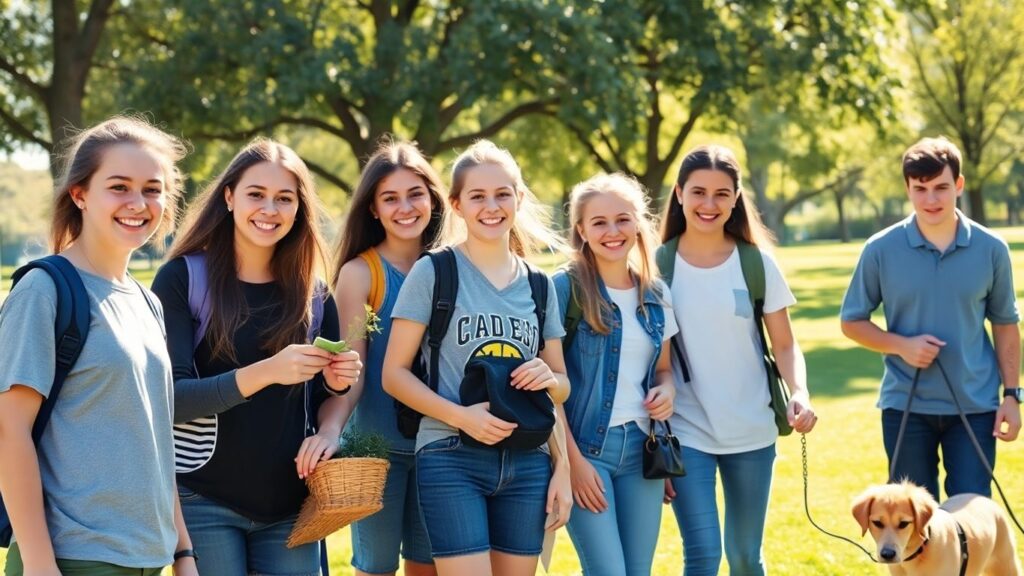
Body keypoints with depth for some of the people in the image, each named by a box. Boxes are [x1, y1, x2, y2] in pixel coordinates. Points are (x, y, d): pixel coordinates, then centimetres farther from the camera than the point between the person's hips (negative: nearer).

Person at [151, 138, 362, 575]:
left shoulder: (312, 293, 8)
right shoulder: (184, 278, -5)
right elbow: (168, 398, -13)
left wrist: (329, 431, -9)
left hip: (289, 506, 4)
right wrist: (266, 372, -26)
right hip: (205, 505, -4)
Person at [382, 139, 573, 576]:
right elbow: (394, 374, -5)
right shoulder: (433, 273, -1)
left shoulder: (539, 286, 12)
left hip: (527, 463, 5)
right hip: (451, 459, -5)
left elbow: (562, 386, 18)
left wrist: (549, 379, -5)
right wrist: (460, 415, -19)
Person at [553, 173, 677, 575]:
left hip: (641, 448, 5)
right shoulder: (566, 287, -7)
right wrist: (572, 459, -13)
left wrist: (667, 389, -2)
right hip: (585, 447, -5)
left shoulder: (656, 294, 10)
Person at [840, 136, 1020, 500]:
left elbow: (1005, 325, 8)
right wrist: (902, 346, -13)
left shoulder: (991, 249, -1)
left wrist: (1012, 394, 2)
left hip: (974, 406, 0)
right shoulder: (881, 250, -4)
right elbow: (852, 322, 3)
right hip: (905, 406, 0)